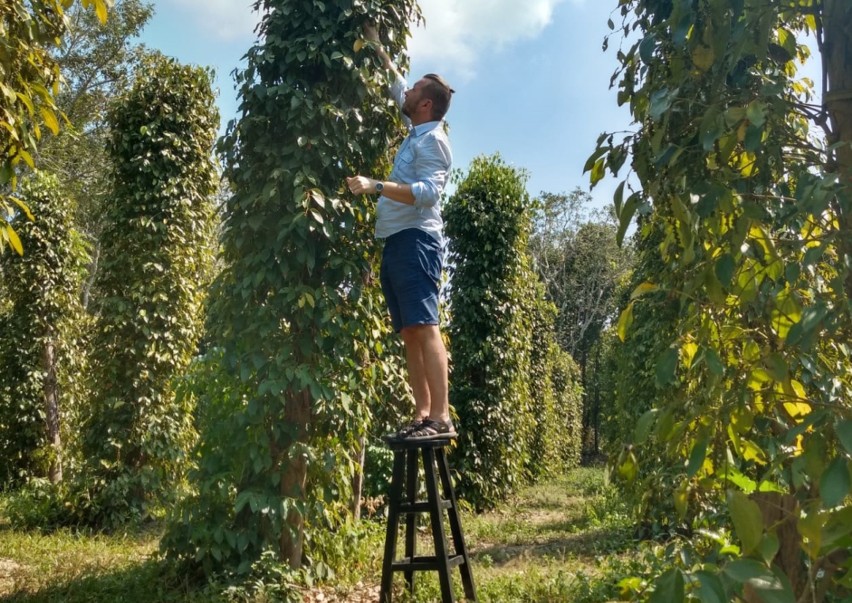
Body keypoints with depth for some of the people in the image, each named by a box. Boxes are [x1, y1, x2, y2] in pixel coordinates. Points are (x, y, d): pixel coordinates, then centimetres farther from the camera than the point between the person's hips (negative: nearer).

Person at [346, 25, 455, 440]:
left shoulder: (433, 140, -4)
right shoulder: (417, 133, 22)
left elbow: (428, 191, -20)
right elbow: (397, 88, 39)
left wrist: (375, 186, -27)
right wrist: (376, 47, 41)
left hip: (415, 239, -9)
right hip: (397, 242, 9)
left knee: (424, 327, -17)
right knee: (409, 332, 3)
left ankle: (441, 418, -21)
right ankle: (423, 416, 2)